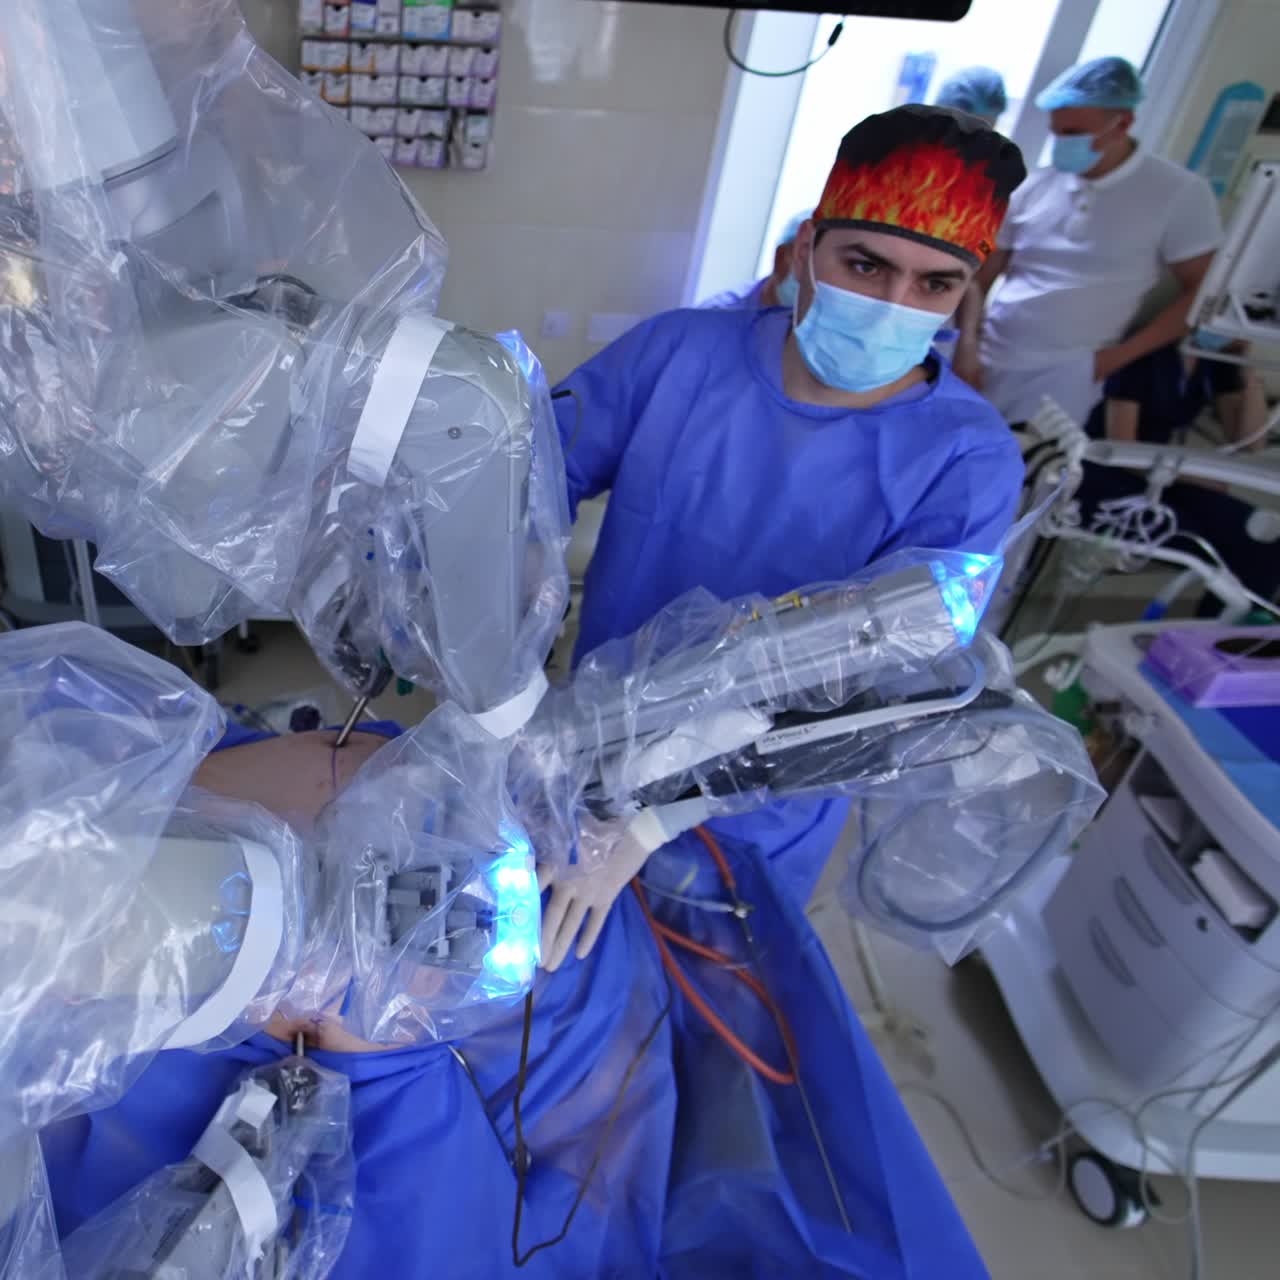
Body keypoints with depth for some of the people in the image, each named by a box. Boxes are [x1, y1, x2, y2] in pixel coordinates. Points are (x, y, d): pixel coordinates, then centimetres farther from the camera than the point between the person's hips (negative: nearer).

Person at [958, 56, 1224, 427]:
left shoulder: (1179, 193, 1)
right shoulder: (1034, 186, 10)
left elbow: (1201, 293, 1)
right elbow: (979, 277, 11)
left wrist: (1120, 355, -9)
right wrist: (967, 346, -5)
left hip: (1066, 376, -4)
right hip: (985, 366, 4)